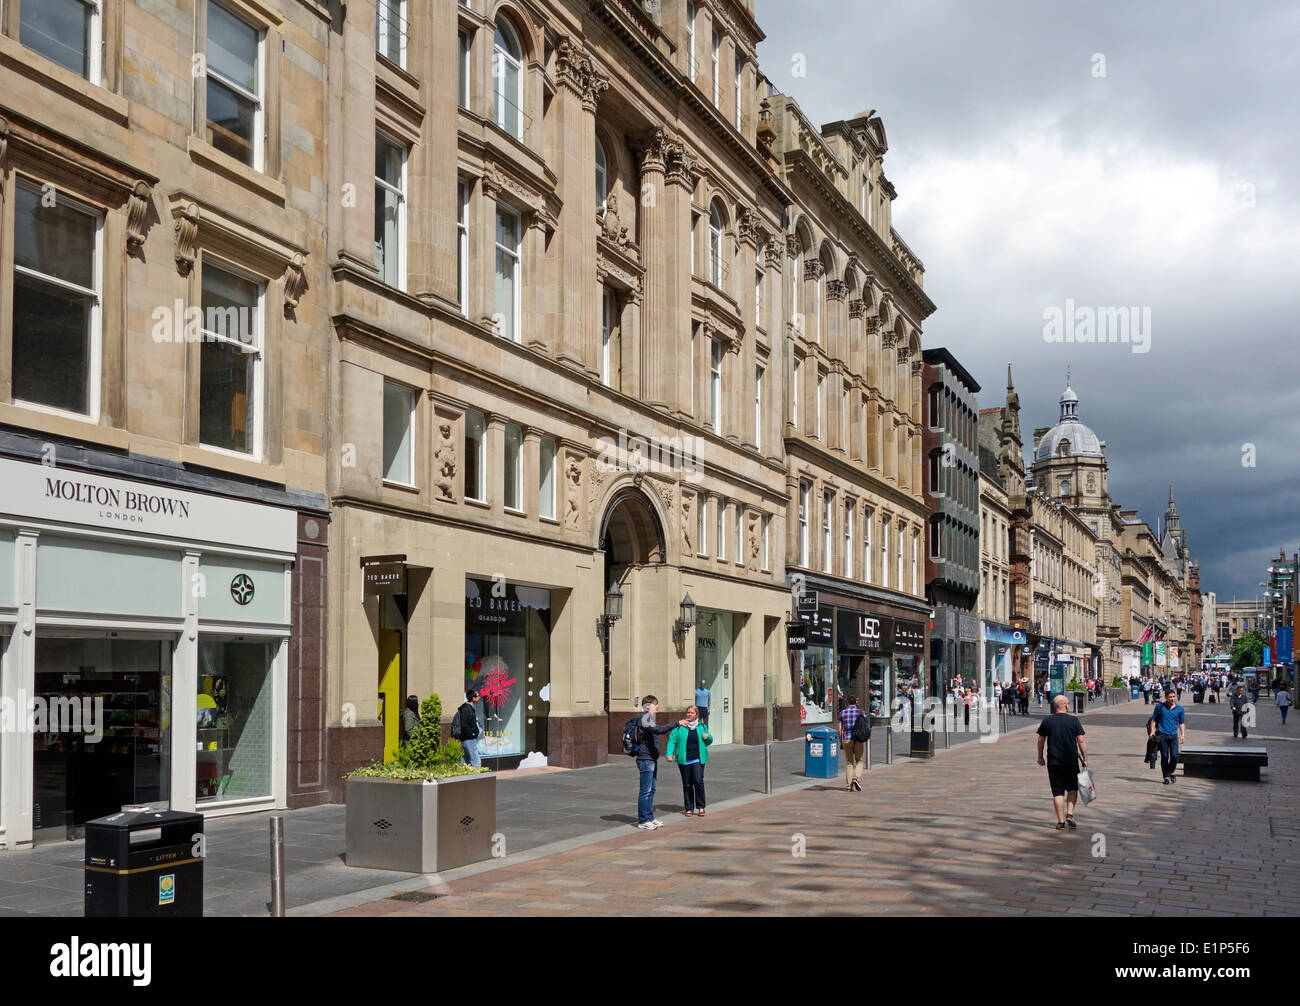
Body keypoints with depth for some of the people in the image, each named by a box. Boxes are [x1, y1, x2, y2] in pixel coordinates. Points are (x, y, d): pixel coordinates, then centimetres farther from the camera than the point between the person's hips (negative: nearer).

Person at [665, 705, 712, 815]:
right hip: (684, 760, 0)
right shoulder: (679, 727, 5)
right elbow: (672, 740, 0)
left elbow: (709, 742, 22)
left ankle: (700, 807, 1)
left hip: (698, 760, 0)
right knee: (687, 785, 5)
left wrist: (708, 737, -2)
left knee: (698, 782, -13)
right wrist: (669, 754, -13)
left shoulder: (702, 727, 12)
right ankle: (689, 808, 15)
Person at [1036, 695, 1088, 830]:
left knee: (1058, 792, 4)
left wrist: (1040, 757, 16)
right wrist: (1085, 759, 1)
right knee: (1072, 789, 18)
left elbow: (1041, 740, 5)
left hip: (1053, 762, 0)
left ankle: (1061, 821, 2)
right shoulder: (1074, 720, -4)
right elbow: (1081, 740, -6)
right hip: (1071, 761, 0)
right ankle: (1070, 814, 4)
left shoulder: (1047, 720, 0)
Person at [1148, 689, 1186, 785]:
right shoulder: (1160, 707, 3)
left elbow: (1182, 723, 13)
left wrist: (1183, 735, 2)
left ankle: (1171, 772, 19)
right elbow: (1153, 720, 7)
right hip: (1162, 735, -1)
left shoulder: (1180, 709, 7)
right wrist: (1152, 731, -3)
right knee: (1164, 757, -1)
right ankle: (1166, 777, 9)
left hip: (1173, 735, 1)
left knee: (1175, 756, -7)